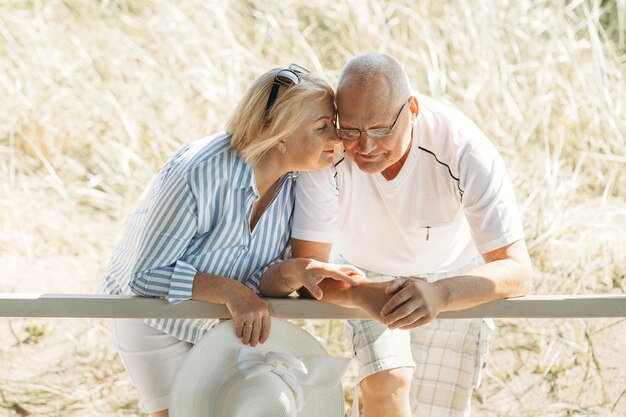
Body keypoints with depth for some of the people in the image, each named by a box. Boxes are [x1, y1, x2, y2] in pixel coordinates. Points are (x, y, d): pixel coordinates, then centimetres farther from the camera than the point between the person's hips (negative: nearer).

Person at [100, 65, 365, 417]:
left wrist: (294, 270, -37)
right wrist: (230, 291, -42)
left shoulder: (297, 181, -18)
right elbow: (144, 275, -33)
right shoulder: (198, 176, -37)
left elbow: (256, 277, -15)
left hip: (223, 319, 5)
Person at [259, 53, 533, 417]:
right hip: (364, 271, 0)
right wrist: (364, 295, -52)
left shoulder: (466, 151, -36)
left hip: (451, 279, 0)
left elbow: (517, 272, -39)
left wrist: (439, 294, -59)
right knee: (386, 384, -23)